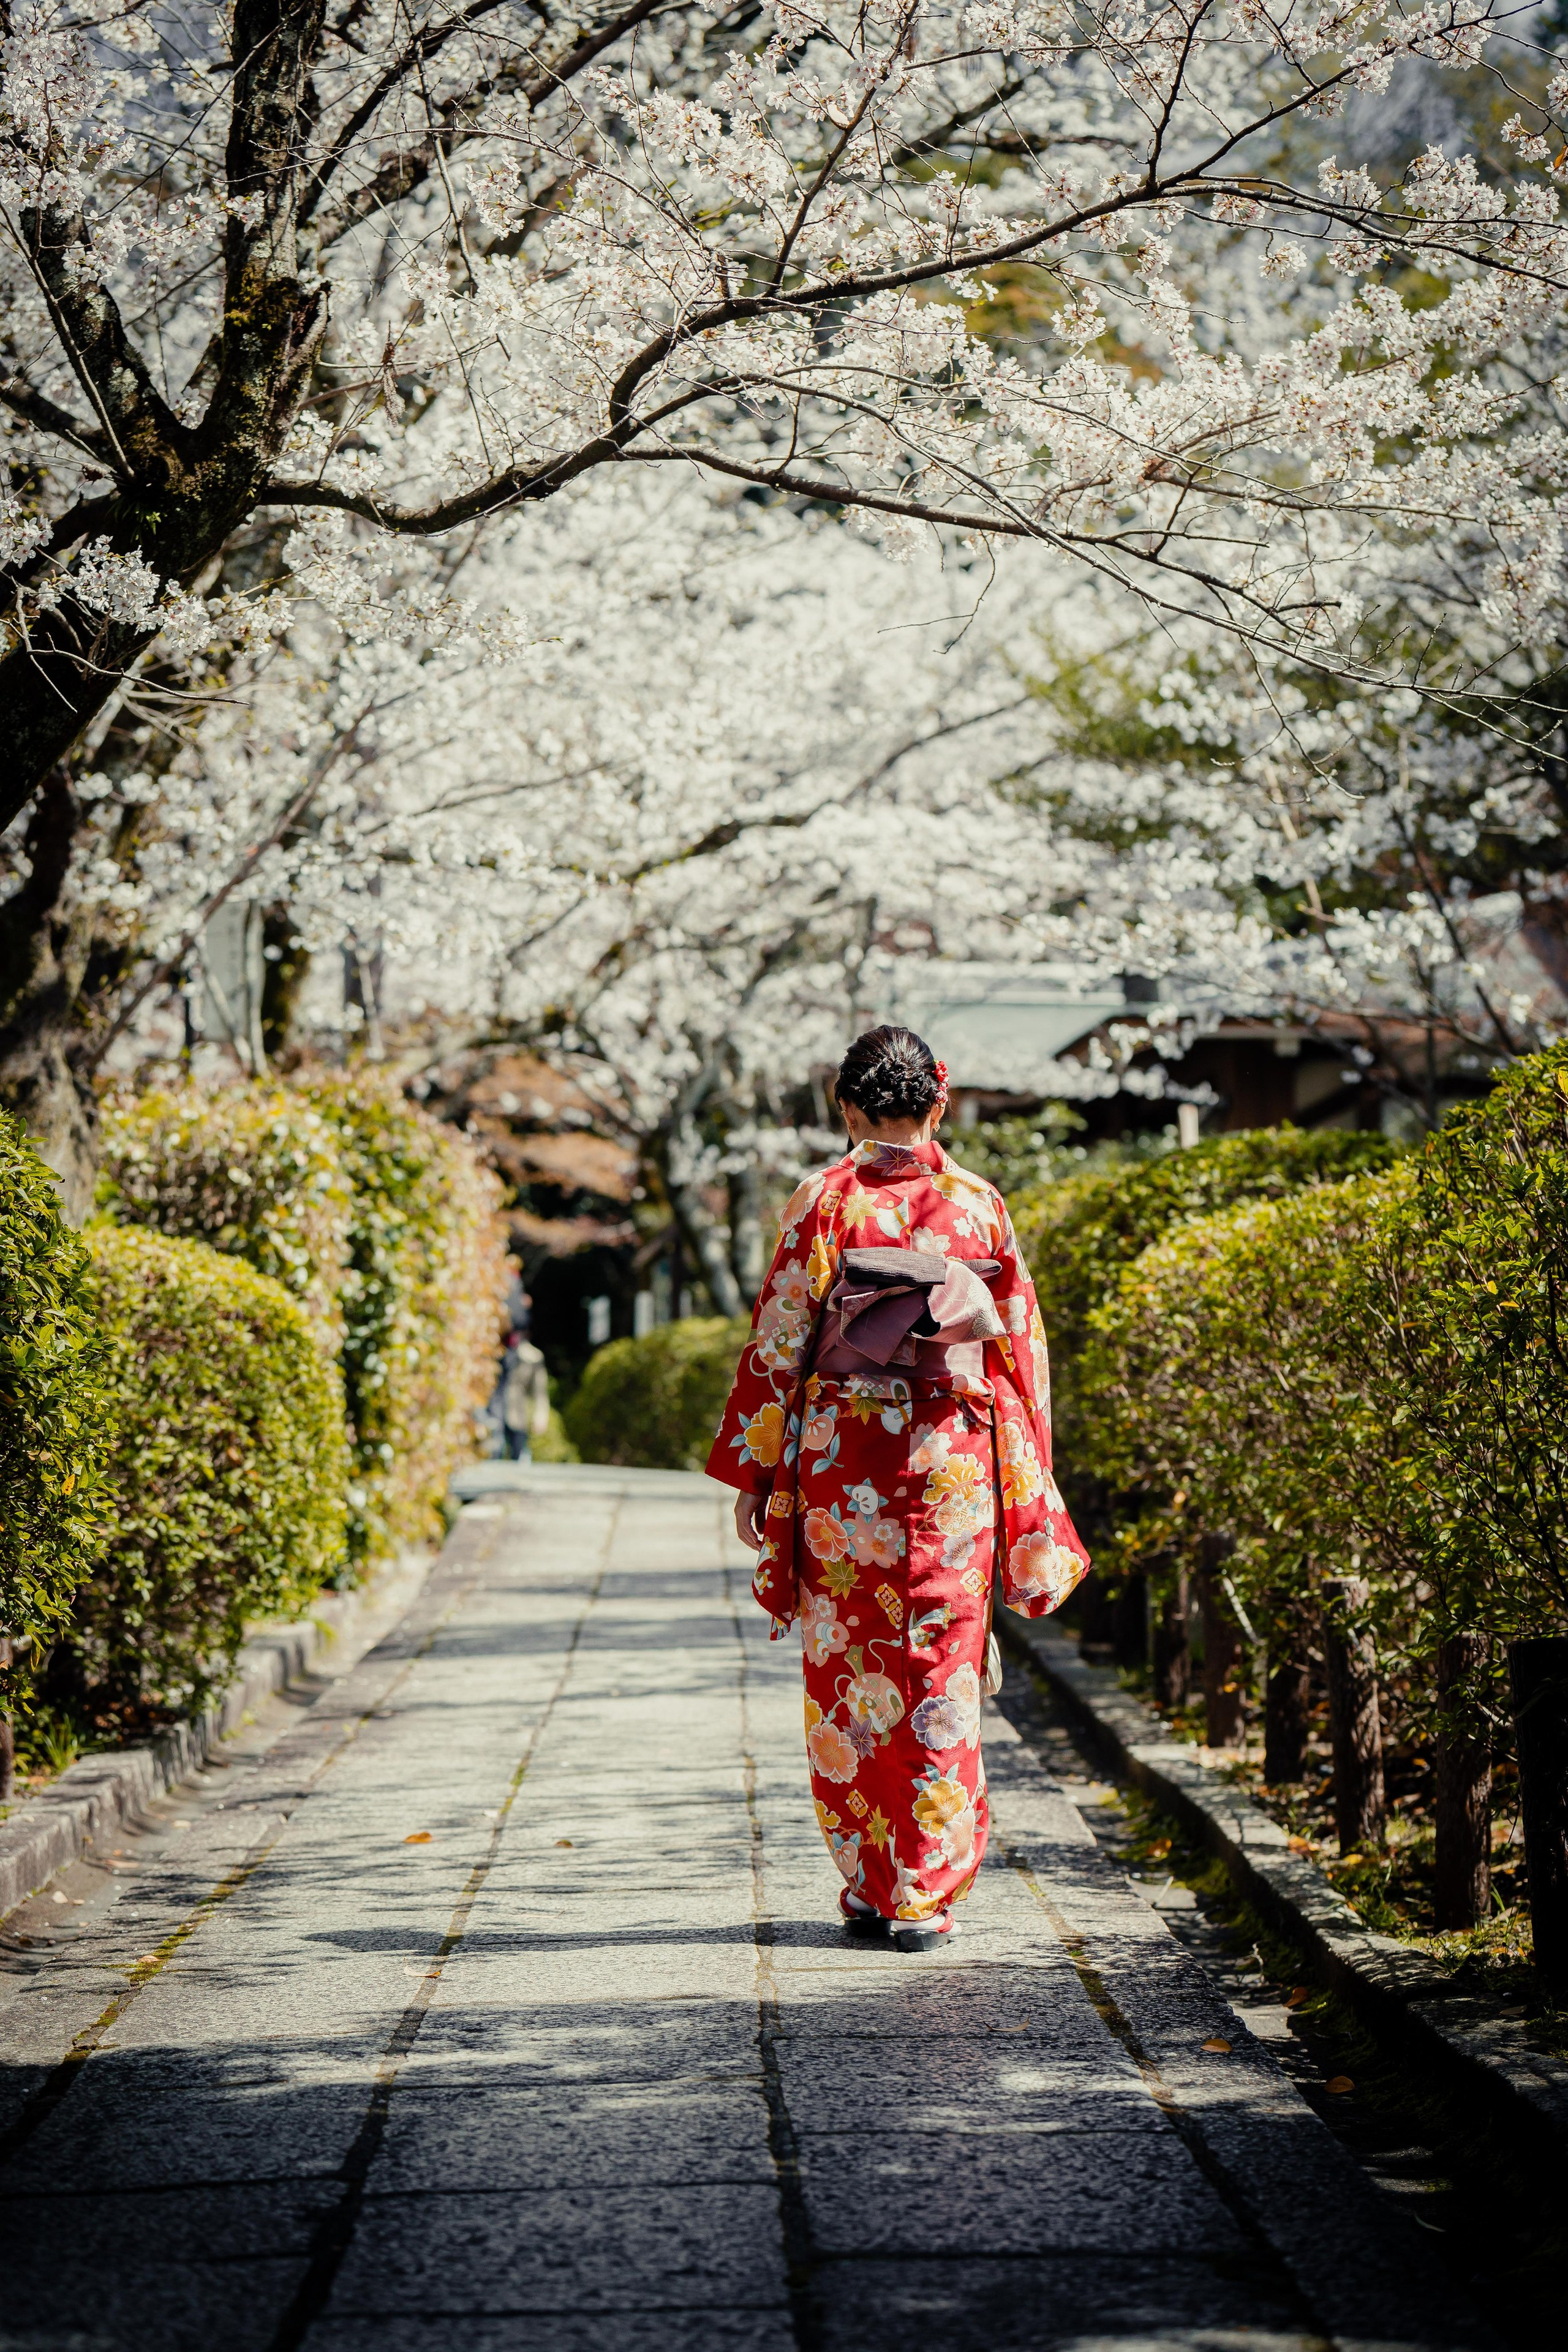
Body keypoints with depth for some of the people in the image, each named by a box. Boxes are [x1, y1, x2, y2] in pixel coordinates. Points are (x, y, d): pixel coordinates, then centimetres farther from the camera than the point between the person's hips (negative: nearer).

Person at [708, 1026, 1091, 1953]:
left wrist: (754, 1472, 3)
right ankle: (926, 1893, 5)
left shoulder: (824, 1202, -4)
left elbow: (779, 1342, -4)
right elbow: (1021, 1347, 7)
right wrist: (1027, 1482, 15)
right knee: (941, 1675, 5)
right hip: (952, 1459, 1)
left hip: (841, 1458, -1)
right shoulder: (981, 1204, 3)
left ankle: (867, 1886, 13)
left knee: (848, 1675, 8)